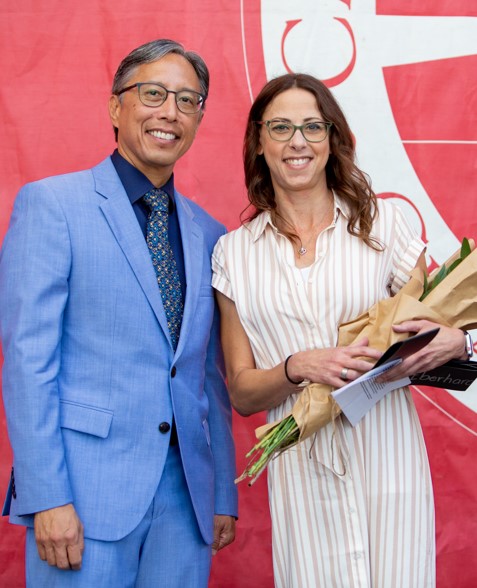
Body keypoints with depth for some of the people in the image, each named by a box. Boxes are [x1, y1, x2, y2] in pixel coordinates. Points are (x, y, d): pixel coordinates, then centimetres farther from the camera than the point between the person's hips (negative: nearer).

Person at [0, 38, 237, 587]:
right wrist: (47, 498, -14)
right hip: (88, 489, -4)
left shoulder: (208, 234, 13)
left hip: (187, 492, 5)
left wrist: (224, 495, 12)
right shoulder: (50, 204, -2)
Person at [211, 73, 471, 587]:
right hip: (300, 469, 1)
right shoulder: (233, 252, 5)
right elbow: (241, 395, 4)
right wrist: (298, 368, -15)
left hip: (386, 460, 0)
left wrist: (454, 343, -14)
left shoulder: (381, 222, 1)